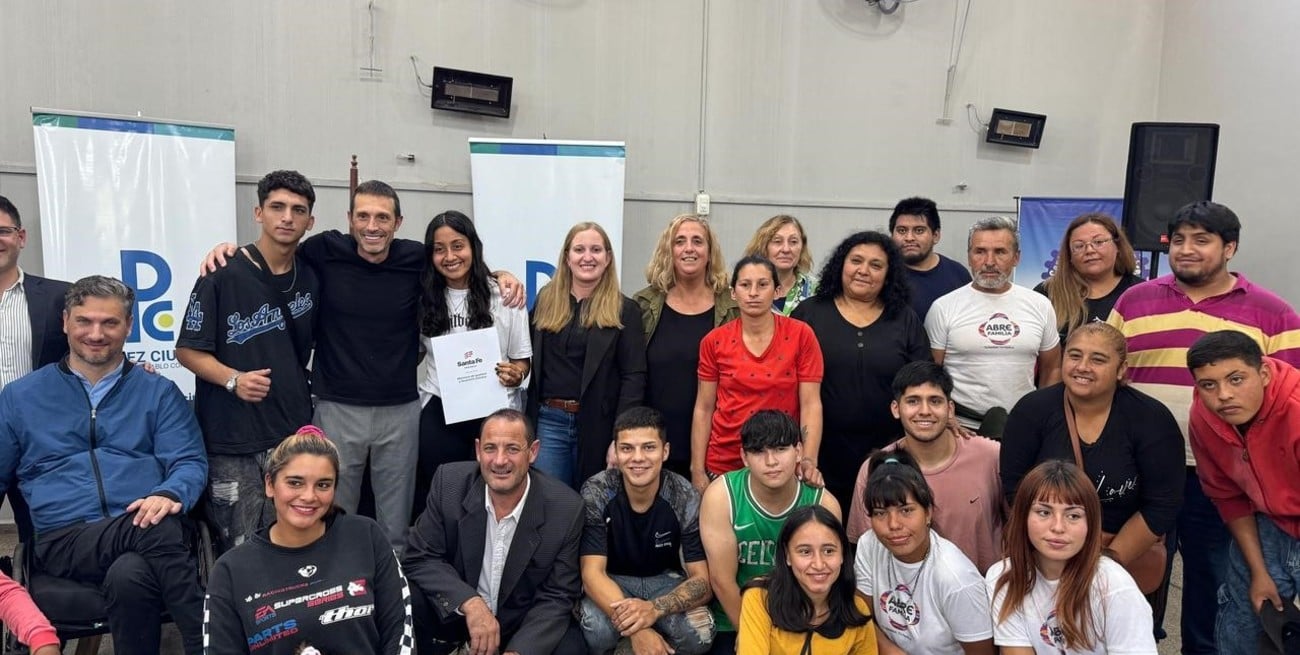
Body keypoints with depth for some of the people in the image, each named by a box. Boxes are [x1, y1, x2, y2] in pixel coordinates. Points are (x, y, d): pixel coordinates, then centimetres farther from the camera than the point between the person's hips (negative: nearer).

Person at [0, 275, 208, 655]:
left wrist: (169, 494, -19)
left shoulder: (158, 393, 15)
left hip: (145, 528, 1)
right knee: (158, 532, -36)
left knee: (129, 577, -39)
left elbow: (189, 463, 5)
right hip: (66, 539, 0)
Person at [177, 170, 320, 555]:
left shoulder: (310, 280, 8)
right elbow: (188, 350, -4)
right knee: (237, 553, 1)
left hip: (294, 436, 4)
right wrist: (233, 379, -19)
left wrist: (297, 389, 9)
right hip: (232, 441, -4)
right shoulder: (223, 276, -6)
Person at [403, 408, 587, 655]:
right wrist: (470, 603, -28)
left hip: (522, 619, -1)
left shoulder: (566, 508, -19)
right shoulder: (449, 482, -16)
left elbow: (556, 596, -12)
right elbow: (419, 559, -11)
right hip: (455, 608, 1)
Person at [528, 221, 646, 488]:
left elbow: (634, 377, -7)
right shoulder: (546, 299, 9)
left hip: (597, 424, -2)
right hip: (549, 420, 2)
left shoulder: (624, 310, -1)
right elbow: (533, 362, 14)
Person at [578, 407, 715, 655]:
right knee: (596, 628, -34)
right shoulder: (596, 493, -20)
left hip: (666, 581, 1)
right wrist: (636, 628, -41)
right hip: (612, 582, -1)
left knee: (699, 633, -29)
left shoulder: (686, 498, -18)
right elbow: (592, 572, -24)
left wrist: (654, 609, -41)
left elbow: (703, 580, -19)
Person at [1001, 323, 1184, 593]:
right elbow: (1015, 490, -10)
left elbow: (1161, 507, -13)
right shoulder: (1032, 411, -12)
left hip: (1130, 556, -1)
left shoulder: (1152, 420, -14)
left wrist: (1111, 559, -18)